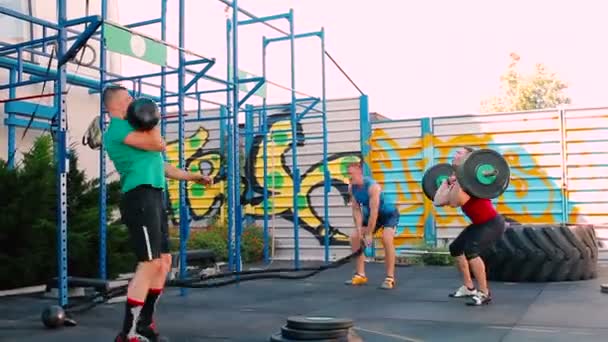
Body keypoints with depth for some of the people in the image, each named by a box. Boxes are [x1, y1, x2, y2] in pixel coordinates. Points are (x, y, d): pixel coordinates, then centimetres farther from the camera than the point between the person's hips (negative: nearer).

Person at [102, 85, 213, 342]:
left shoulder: (128, 128, 26)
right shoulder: (118, 128, -7)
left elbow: (156, 163, 30)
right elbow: (158, 144, -16)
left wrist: (190, 176, 31)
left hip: (153, 197, 10)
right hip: (140, 197, -10)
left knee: (164, 262, 12)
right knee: (150, 264, -16)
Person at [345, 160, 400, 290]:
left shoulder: (372, 186, -35)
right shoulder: (351, 188, -14)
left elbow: (374, 212, -35)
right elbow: (356, 210, -11)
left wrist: (368, 234, -32)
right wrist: (359, 230, -21)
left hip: (389, 213, -7)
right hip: (371, 215, 7)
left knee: (387, 239, -30)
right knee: (355, 238, 0)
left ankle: (390, 278, -20)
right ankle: (360, 275, 8)